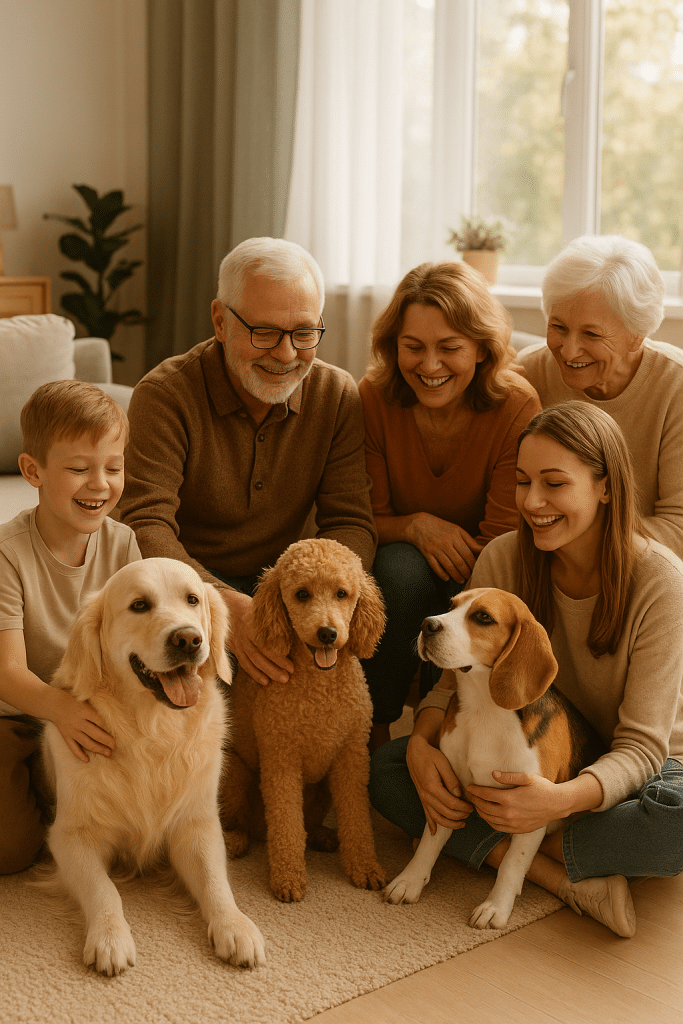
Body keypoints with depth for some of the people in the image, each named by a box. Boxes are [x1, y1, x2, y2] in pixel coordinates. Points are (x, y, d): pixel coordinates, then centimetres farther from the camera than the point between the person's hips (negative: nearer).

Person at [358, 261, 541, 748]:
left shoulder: (517, 407, -19)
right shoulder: (374, 398, -13)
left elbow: (501, 545, -21)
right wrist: (416, 526, -30)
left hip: (477, 585, 0)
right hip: (403, 573, 1)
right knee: (399, 566, -33)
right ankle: (374, 733, -17)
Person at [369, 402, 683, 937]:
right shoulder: (503, 559, -11)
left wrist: (562, 799, -42)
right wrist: (423, 742, -28)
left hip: (623, 768, -3)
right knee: (387, 768, -18)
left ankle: (509, 851, -21)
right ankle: (564, 877, -25)